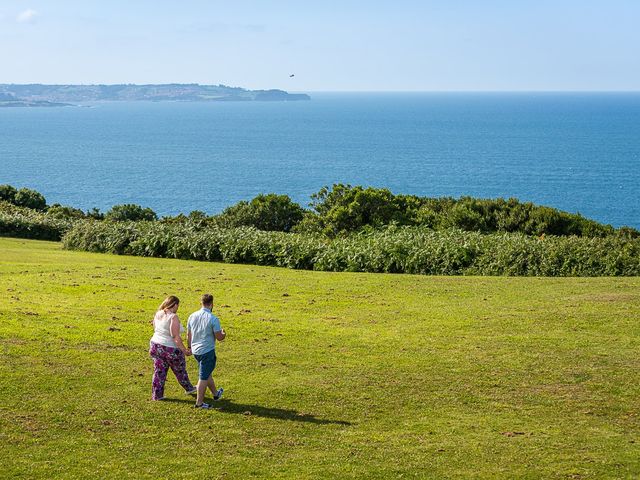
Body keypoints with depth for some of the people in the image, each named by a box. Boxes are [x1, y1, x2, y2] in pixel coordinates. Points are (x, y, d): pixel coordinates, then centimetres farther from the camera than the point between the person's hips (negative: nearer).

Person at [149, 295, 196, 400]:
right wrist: (185, 350, -20)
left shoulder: (158, 314, 2)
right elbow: (176, 337, -24)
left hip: (155, 345, 6)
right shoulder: (173, 317, -22)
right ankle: (189, 388, 36)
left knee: (159, 372, 13)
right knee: (180, 371, 16)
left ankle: (156, 395, 17)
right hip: (170, 348, -6)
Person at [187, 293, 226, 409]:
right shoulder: (213, 319, -18)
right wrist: (223, 334, 11)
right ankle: (199, 402, 8)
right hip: (207, 351, -7)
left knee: (207, 373, 23)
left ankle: (215, 394, 42)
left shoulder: (192, 316, 0)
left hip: (196, 350, 7)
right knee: (204, 377, 3)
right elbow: (219, 337, -12)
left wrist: (190, 348, 24)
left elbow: (188, 335, 8)